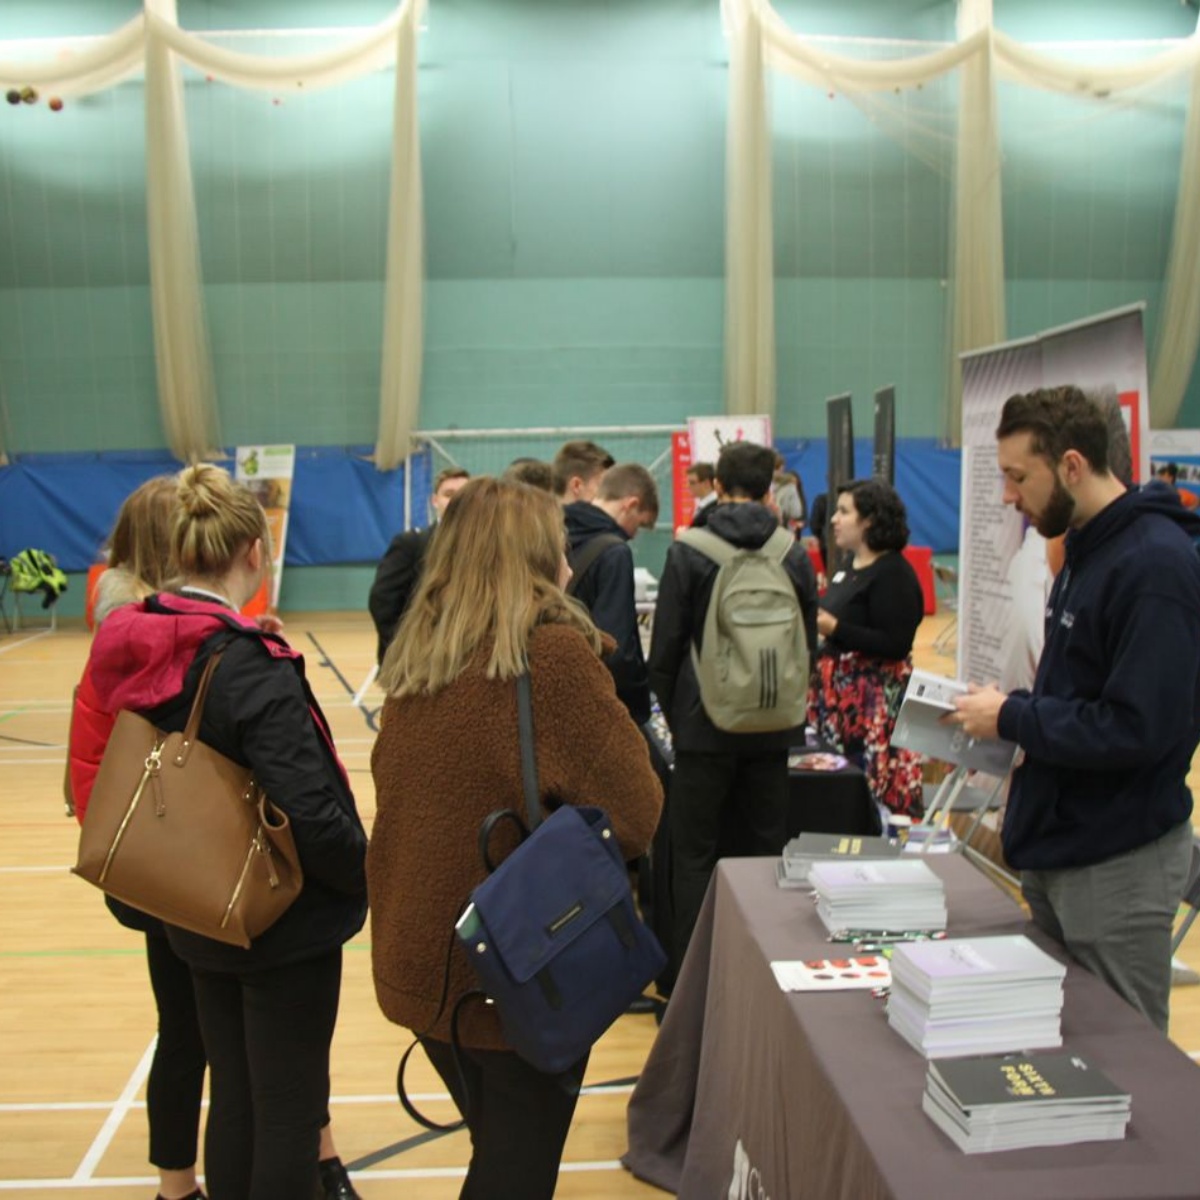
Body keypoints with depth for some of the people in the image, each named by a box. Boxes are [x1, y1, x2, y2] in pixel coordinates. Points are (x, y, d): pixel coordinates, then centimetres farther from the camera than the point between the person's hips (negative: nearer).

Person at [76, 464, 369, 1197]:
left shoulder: (130, 650, -2)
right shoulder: (252, 667, -24)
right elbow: (312, 814, -26)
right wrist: (373, 878, -9)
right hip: (286, 919, -7)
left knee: (234, 1102, 21)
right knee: (288, 1114, 9)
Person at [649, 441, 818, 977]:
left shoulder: (688, 554, -8)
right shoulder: (796, 557, 0)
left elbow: (665, 650, -5)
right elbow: (807, 647, 9)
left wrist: (675, 717, 8)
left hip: (705, 726, -3)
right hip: (771, 730, 3)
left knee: (694, 856, 6)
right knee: (766, 851, 15)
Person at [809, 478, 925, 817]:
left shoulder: (894, 573, -13)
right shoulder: (849, 564, 13)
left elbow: (896, 645, -19)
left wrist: (834, 627, -22)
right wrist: (814, 620, 6)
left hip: (875, 698, -8)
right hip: (839, 690, 8)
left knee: (871, 785, -6)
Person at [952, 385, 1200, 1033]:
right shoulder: (1086, 548, 10)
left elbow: (1139, 728, -26)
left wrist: (1011, 717, -17)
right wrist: (1008, 713, 0)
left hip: (1118, 860, -9)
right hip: (1058, 846, 9)